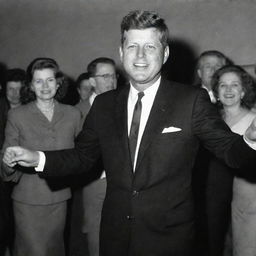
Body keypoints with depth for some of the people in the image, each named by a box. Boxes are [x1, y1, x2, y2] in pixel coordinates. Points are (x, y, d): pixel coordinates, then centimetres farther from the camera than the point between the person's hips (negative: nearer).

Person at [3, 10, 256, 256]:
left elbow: (228, 148, -8)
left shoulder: (193, 101, -10)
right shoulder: (103, 104, 2)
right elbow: (83, 156, 10)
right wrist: (38, 158, -3)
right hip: (114, 236, 4)